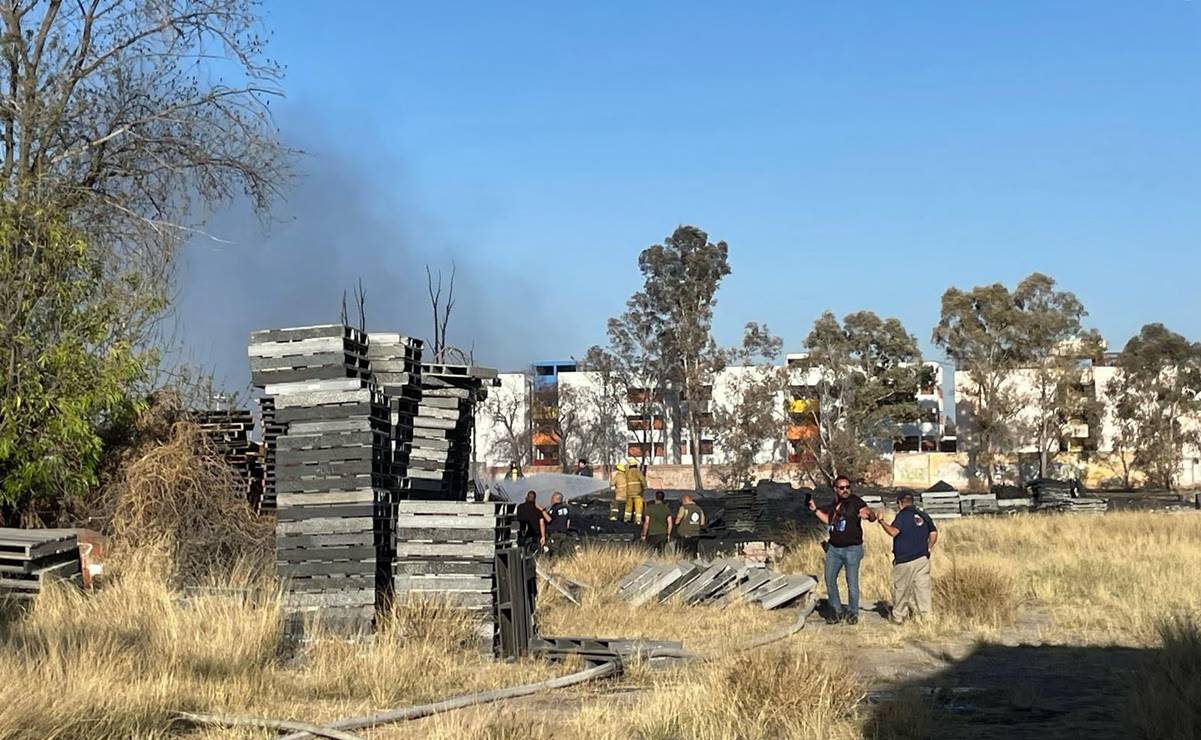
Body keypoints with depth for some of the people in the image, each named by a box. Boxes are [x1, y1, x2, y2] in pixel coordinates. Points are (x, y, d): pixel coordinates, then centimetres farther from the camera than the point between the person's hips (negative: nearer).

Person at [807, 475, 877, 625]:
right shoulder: (833, 504, 9)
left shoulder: (855, 501, -9)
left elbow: (873, 517, -17)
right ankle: (836, 610, 20)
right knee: (830, 579, 6)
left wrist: (868, 515, -40)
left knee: (852, 582, 0)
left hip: (852, 548, -6)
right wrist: (815, 510, 15)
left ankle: (852, 612, 16)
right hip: (834, 548, 6)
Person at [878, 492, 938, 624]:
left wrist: (882, 522, -11)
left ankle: (898, 617, 13)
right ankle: (924, 615, 6)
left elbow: (893, 531, -22)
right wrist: (929, 549, 18)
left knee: (900, 589, 6)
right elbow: (934, 533, 12)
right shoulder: (924, 516, 10)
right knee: (922, 588, 7)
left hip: (904, 561, -6)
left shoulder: (902, 515, -10)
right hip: (922, 559, 6)